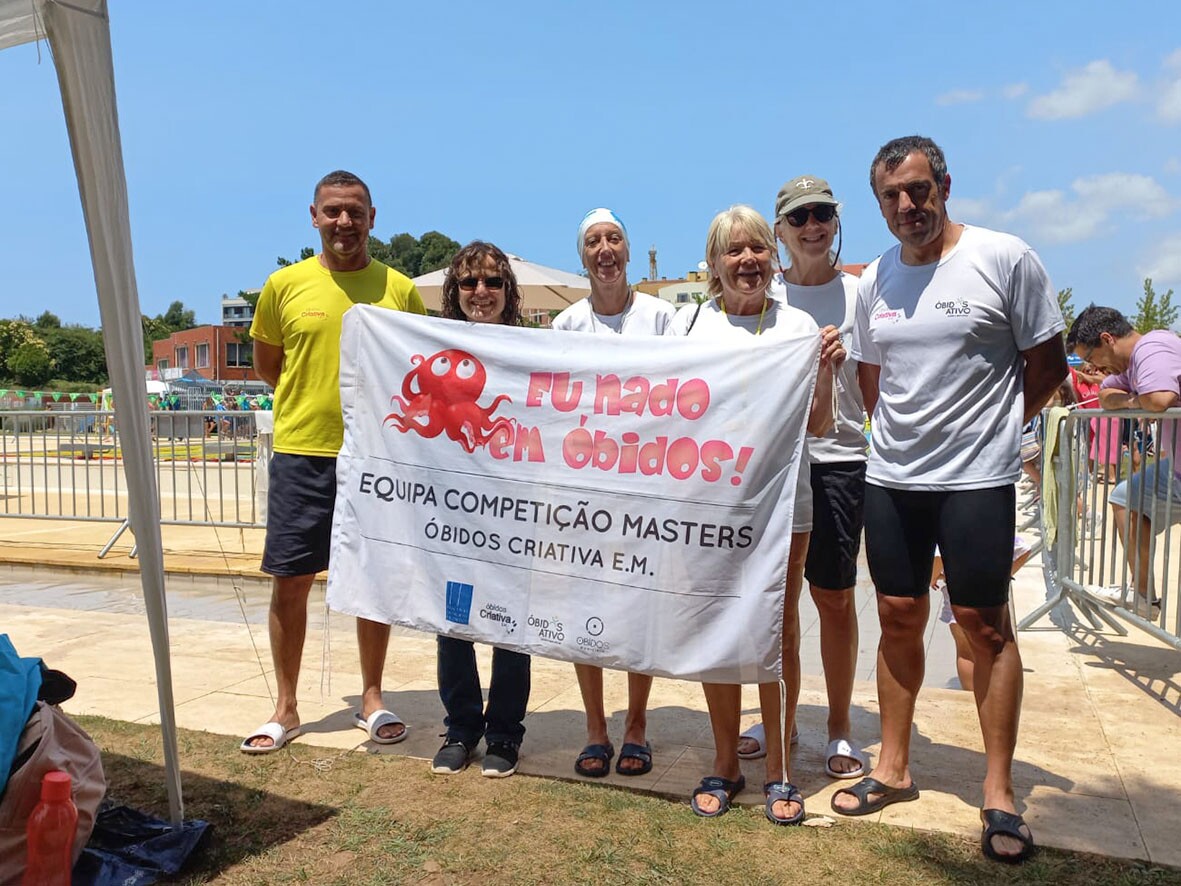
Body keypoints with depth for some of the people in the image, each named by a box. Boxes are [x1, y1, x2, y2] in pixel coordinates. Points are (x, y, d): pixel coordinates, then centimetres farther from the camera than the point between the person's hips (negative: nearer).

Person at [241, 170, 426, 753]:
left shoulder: (399, 289, 2)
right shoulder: (285, 285, 2)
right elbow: (266, 365, 13)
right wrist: (318, 398, 6)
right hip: (301, 454, 0)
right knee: (289, 581, 4)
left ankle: (372, 699, 25)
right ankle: (286, 709, 21)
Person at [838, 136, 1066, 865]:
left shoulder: (1005, 259, -6)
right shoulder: (874, 281, 8)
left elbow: (1048, 365, -1)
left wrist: (989, 428, 1)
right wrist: (902, 438, 8)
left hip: (977, 479, -4)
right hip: (890, 478, 5)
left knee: (985, 625, 2)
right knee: (899, 618, 10)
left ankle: (1000, 794, 16)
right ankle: (894, 769, 25)